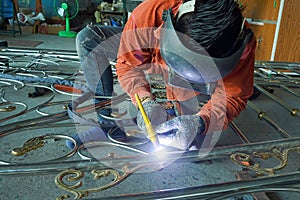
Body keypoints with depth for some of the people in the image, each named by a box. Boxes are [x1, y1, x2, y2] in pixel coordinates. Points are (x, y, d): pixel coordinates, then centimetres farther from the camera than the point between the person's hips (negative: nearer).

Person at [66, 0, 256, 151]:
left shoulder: (242, 43, -37)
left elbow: (233, 96, -28)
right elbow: (128, 64, -24)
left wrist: (199, 123, -48)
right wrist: (146, 101, -43)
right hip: (151, 56, 1)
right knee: (88, 38, -20)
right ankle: (108, 123, -17)